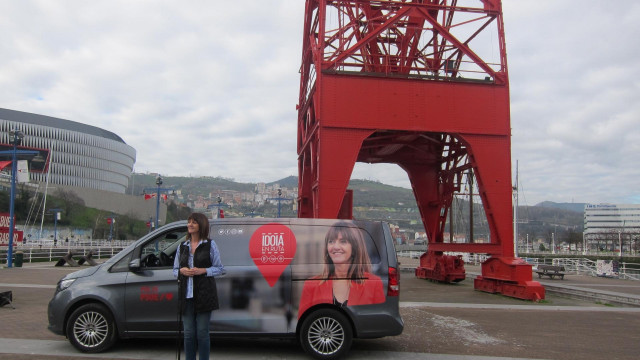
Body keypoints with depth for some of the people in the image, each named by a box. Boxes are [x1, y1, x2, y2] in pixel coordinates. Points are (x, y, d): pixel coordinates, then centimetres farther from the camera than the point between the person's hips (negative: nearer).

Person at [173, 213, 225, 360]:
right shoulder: (182, 247, 13)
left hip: (204, 294, -3)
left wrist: (203, 270, -13)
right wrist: (182, 271, -5)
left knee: (202, 332, 0)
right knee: (188, 333, 6)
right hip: (186, 295, 3)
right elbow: (175, 270, 18)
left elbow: (219, 269, 2)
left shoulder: (210, 245, 2)